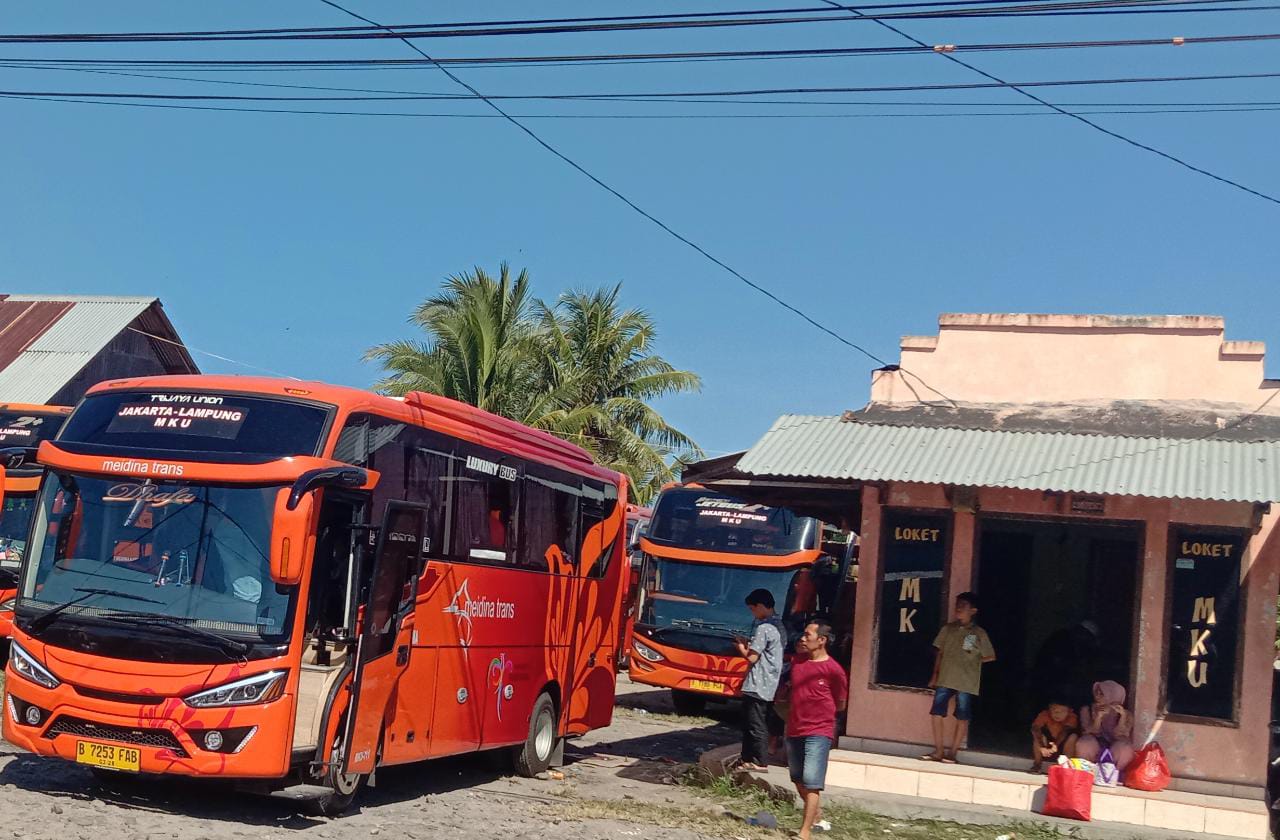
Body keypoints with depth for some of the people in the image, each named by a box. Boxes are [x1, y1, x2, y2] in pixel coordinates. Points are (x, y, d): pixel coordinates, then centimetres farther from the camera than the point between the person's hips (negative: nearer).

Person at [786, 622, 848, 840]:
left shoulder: (833, 669, -11)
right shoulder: (797, 663, 7)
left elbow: (840, 704, 0)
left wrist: (817, 710, 6)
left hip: (818, 733, -7)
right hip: (794, 731, 7)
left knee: (811, 784, -11)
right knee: (799, 782, 16)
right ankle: (815, 819, 34)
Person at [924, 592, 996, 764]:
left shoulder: (979, 633, 0)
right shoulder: (947, 629, 8)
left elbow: (991, 657, 7)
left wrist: (973, 661, 0)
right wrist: (935, 675, 8)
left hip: (966, 682, -2)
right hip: (945, 679, 2)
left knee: (962, 718, 2)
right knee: (937, 713, -3)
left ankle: (953, 753, 10)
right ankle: (938, 751, 7)